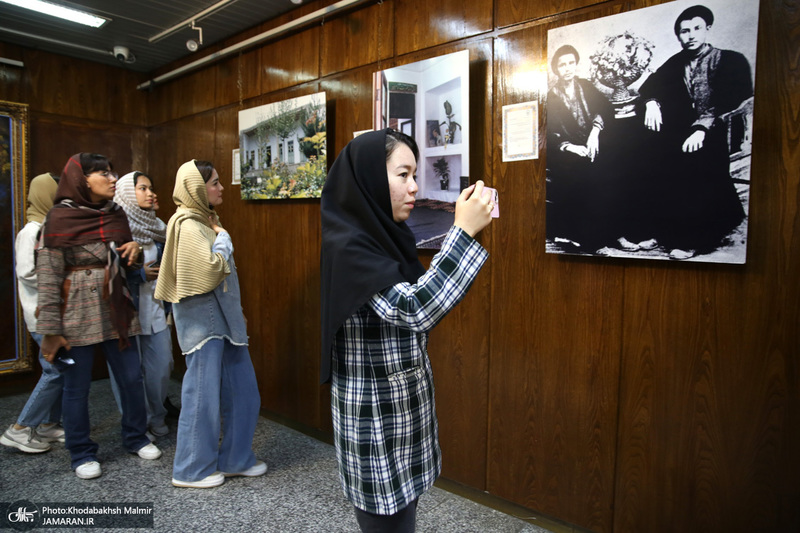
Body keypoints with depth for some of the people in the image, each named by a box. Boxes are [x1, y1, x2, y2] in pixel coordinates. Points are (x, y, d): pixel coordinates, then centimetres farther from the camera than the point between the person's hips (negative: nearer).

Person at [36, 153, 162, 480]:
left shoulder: (116, 214, 7)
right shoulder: (60, 218, -8)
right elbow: (48, 278, -11)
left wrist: (135, 250, -5)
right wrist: (50, 331, -13)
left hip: (116, 308, 5)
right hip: (77, 313, -5)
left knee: (131, 377, 10)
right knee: (77, 386, 7)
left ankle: (135, 438, 30)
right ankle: (81, 453, 25)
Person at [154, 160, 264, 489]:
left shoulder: (204, 220, 15)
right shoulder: (188, 225, -13)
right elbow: (210, 268, -25)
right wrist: (223, 238, -10)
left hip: (223, 317, 9)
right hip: (202, 319, -9)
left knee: (242, 391, 13)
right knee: (203, 394, 2)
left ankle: (236, 459, 27)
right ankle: (191, 471, 19)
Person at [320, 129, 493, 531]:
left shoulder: (385, 237, 6)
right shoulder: (349, 246, -20)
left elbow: (421, 294, 13)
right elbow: (413, 310, -31)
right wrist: (462, 232, -26)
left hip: (404, 407, 8)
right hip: (375, 419, -8)